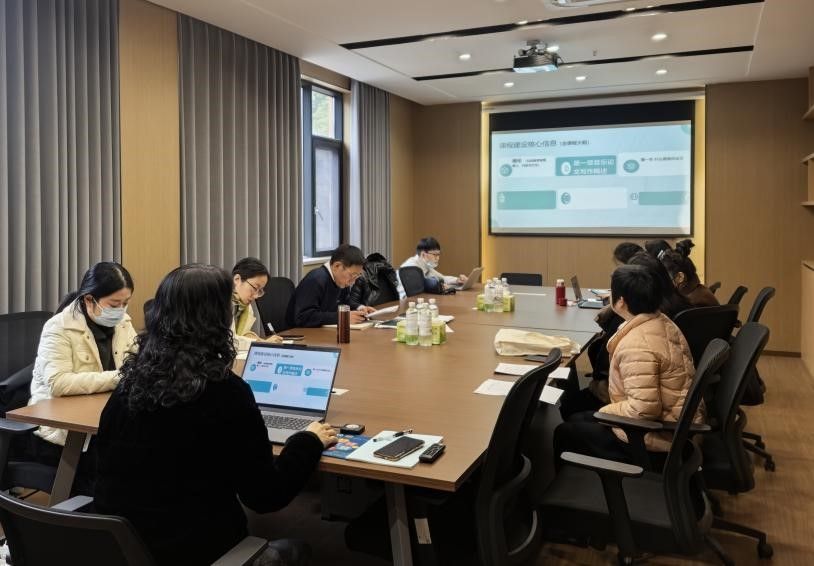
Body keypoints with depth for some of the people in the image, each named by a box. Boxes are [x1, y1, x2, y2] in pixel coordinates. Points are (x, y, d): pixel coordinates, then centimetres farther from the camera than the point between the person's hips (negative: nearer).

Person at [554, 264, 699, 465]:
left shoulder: (637, 344, -28)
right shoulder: (662, 322, 3)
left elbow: (643, 409, -31)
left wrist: (604, 412, -14)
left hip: (660, 439, -10)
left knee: (563, 434, 0)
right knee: (578, 419, 19)